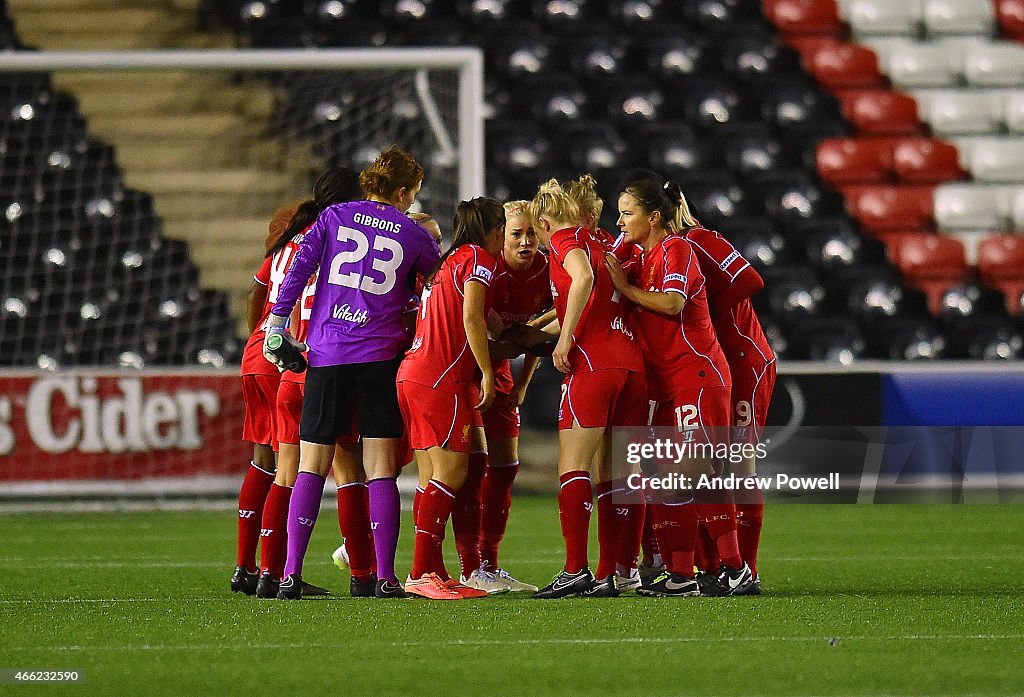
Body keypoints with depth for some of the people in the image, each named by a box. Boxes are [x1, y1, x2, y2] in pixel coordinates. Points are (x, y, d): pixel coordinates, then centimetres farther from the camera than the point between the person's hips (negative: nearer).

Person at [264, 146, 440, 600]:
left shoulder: (333, 217, 9)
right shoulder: (414, 235, 8)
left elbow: (300, 268, 1)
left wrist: (277, 323, 2)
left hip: (325, 357, 1)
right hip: (380, 358, -1)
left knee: (312, 467, 4)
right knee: (381, 468, 1)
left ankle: (290, 573, -4)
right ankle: (385, 577, -6)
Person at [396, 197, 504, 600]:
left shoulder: (447, 262, 24)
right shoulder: (479, 258, -2)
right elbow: (471, 318, -15)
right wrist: (487, 373, -12)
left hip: (412, 375, 9)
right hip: (441, 379, -9)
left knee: (435, 480, 7)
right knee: (451, 473, -11)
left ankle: (432, 572, 5)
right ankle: (422, 573, -17)